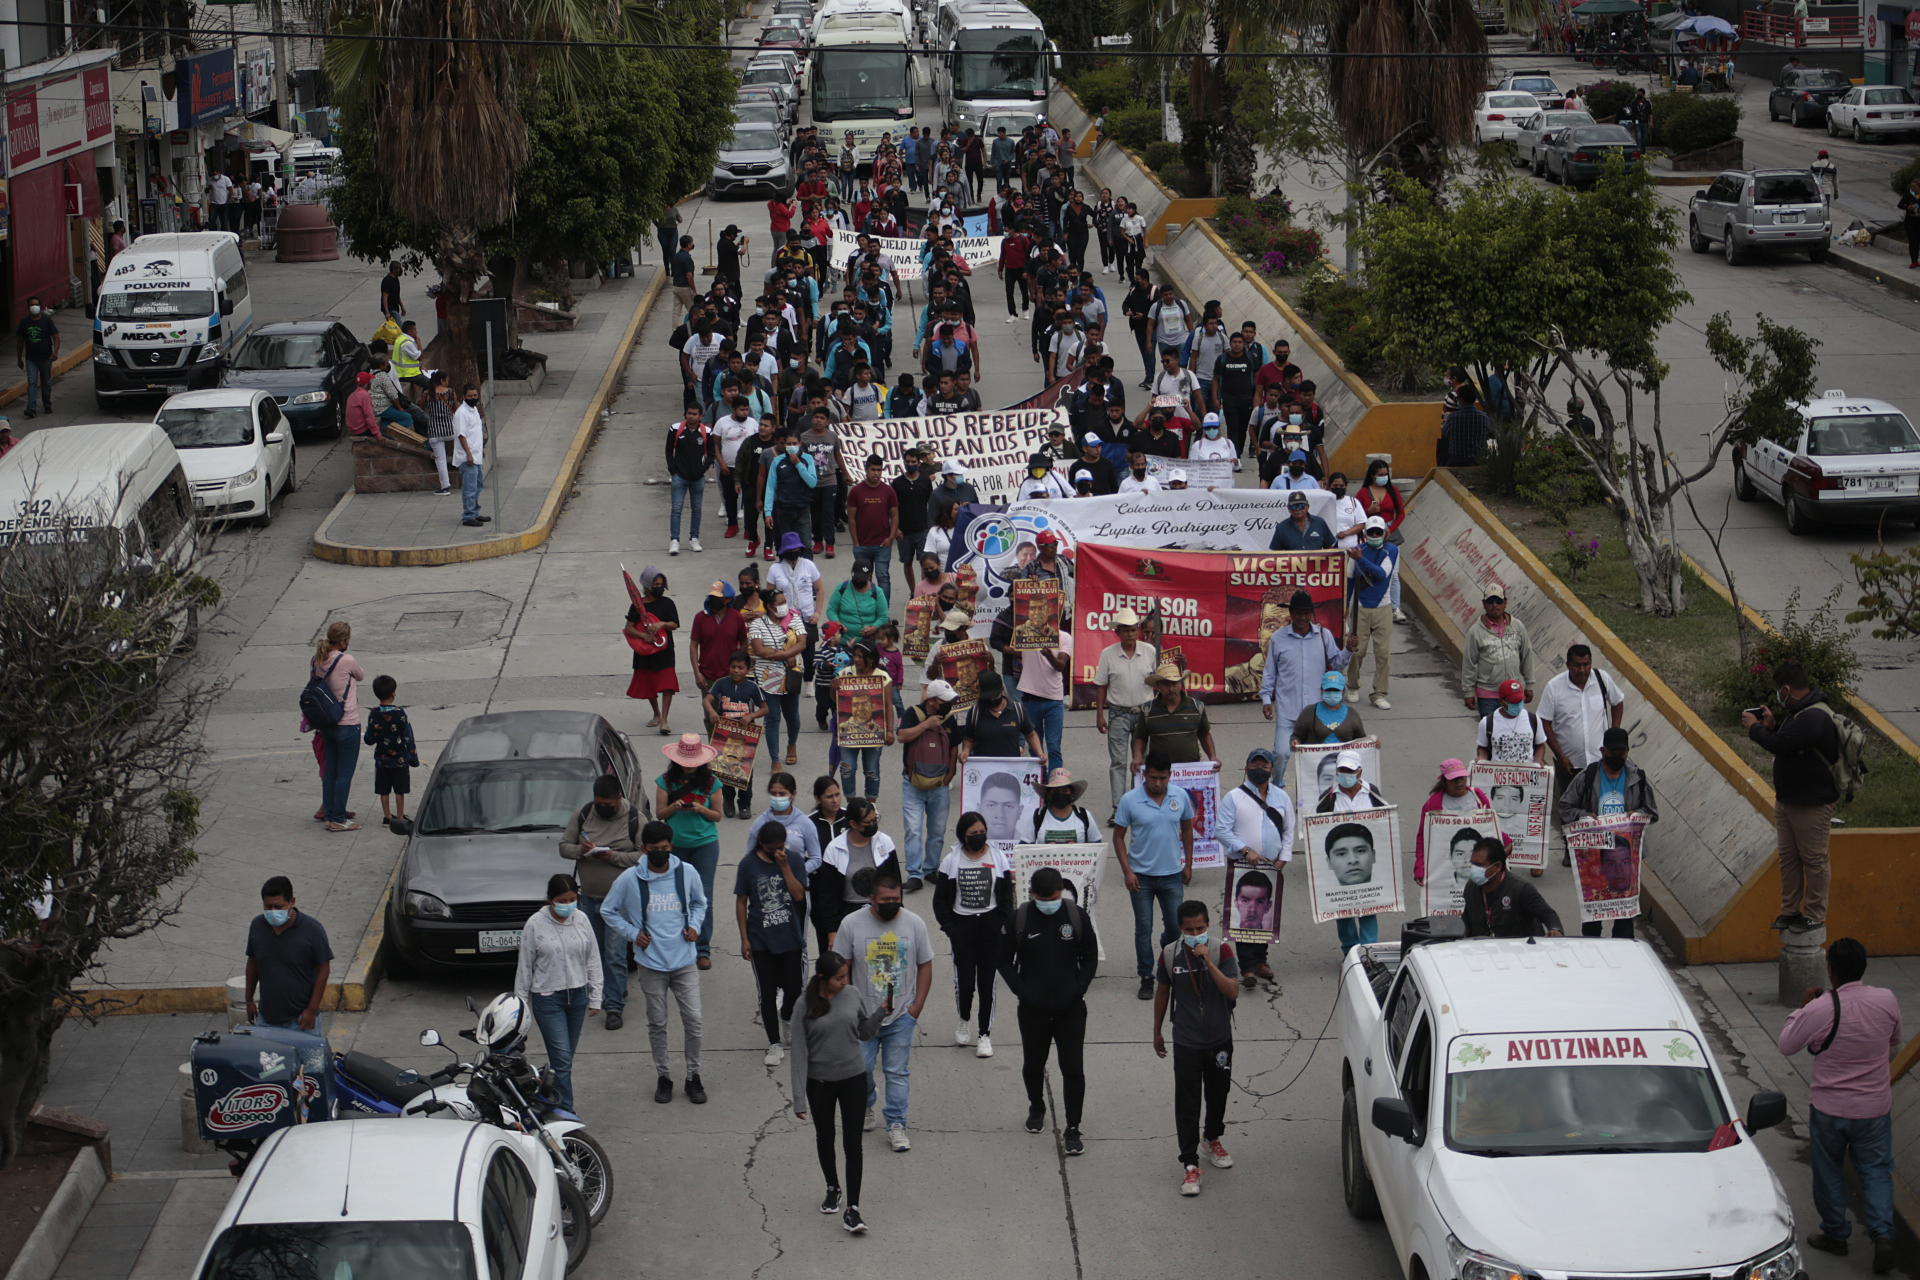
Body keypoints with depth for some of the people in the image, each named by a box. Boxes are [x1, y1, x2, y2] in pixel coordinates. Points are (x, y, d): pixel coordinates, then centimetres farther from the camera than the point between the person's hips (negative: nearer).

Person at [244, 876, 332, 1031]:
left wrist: (312, 1010, -11)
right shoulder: (257, 926, 0)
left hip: (300, 1018, -4)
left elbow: (323, 970, -9)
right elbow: (252, 963, 13)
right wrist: (249, 1000, 17)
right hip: (266, 1017, 4)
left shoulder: (312, 929, -13)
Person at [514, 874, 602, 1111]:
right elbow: (525, 967, -1)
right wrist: (520, 1004, 1)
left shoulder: (581, 920, 2)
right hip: (548, 998, -4)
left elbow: (593, 960, 9)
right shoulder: (535, 925, -8)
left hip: (577, 995, 4)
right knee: (561, 1058, -10)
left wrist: (595, 998, 9)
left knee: (565, 1057, 10)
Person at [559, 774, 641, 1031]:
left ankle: (615, 1007, -4)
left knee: (615, 954, -8)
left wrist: (613, 857, -21)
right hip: (588, 896, 5)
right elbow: (564, 846, 9)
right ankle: (617, 992, 29)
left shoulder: (635, 819, -6)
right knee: (595, 951, 13)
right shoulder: (583, 814, 5)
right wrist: (582, 851, -13)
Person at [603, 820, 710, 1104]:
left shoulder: (687, 873, -1)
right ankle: (663, 1077, 22)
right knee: (657, 1024, 8)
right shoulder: (630, 879, -5)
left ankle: (693, 1076, 13)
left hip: (685, 961, 0)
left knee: (693, 1021, -2)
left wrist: (695, 926, 0)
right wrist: (631, 933, -4)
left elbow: (700, 903, 18)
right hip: (651, 964, 0)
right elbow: (608, 910, 6)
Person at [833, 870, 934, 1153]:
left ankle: (896, 1126, 10)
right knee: (860, 1069, 5)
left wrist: (916, 1007, -3)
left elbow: (925, 966, 4)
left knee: (898, 1072, 2)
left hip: (902, 1015, 0)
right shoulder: (851, 924, -8)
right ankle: (867, 1102, 36)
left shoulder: (914, 924, -4)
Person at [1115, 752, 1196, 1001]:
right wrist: (1127, 871, -10)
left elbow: (1187, 830, 11)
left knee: (1175, 926, 8)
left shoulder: (1181, 797, -3)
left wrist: (1188, 865, 12)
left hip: (1172, 875, 2)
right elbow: (1119, 836, -3)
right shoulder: (1130, 800, -11)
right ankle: (1146, 977, 14)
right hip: (1141, 876, -2)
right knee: (1143, 929, 4)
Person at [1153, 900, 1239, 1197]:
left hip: (1220, 1039, 1)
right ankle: (1189, 1163, 4)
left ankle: (1213, 1138, 45)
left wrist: (1208, 962, -31)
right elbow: (1163, 991, 6)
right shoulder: (1170, 954, -9)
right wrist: (1158, 1031, 12)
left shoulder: (1222, 950, -12)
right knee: (1187, 1103, -2)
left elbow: (1233, 992, -22)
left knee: (1218, 1094, 19)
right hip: (1186, 1042, -1)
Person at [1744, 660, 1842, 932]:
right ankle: (1790, 911, 22)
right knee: (1788, 858, 14)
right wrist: (1771, 726, 3)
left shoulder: (1814, 717, -24)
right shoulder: (1799, 712, 11)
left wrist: (1755, 728, -11)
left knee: (1813, 860, 1)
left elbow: (1780, 745, -28)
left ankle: (1814, 915, 9)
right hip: (1787, 800, 10)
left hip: (1812, 805, -10)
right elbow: (1787, 741, 19)